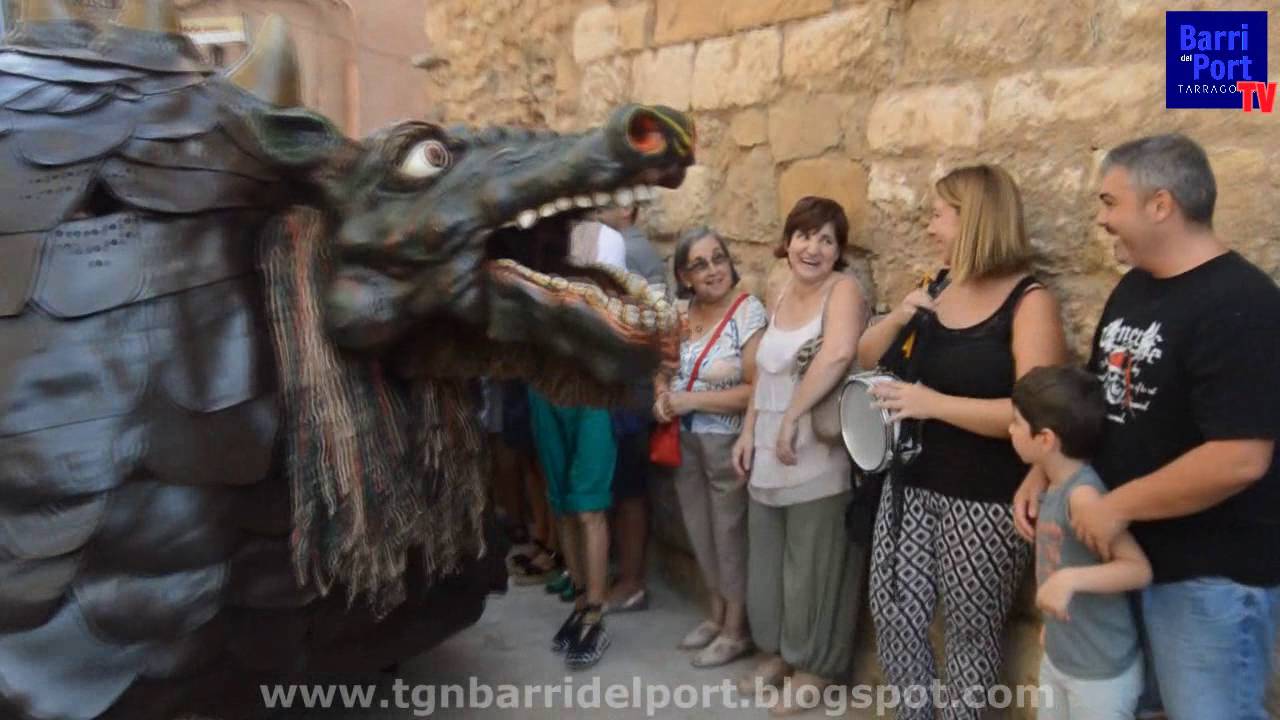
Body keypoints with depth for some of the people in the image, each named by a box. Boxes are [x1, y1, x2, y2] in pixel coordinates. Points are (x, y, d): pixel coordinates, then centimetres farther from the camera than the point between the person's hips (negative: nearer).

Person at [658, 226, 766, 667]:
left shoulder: (749, 314, -17)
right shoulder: (682, 314, 3)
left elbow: (758, 390, -22)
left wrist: (693, 400, -21)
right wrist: (664, 398, -4)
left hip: (728, 445, -7)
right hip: (685, 442, 7)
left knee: (730, 534, 8)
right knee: (700, 532, 18)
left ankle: (736, 630, 27)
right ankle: (716, 616, 38)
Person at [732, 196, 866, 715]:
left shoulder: (842, 290, -12)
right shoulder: (780, 296, 11)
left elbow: (839, 353, -31)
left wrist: (792, 418, -29)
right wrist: (749, 432, 11)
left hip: (817, 460, -7)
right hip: (768, 458, 7)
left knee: (811, 568, 6)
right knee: (766, 561, 18)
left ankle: (815, 667, 26)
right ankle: (778, 652, 37)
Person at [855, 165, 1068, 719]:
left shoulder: (1029, 302, -13)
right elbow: (865, 359, 12)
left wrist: (935, 403, -26)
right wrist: (898, 318, -6)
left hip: (985, 500, -6)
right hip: (911, 484, 6)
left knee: (969, 631, 10)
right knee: (892, 614, 12)